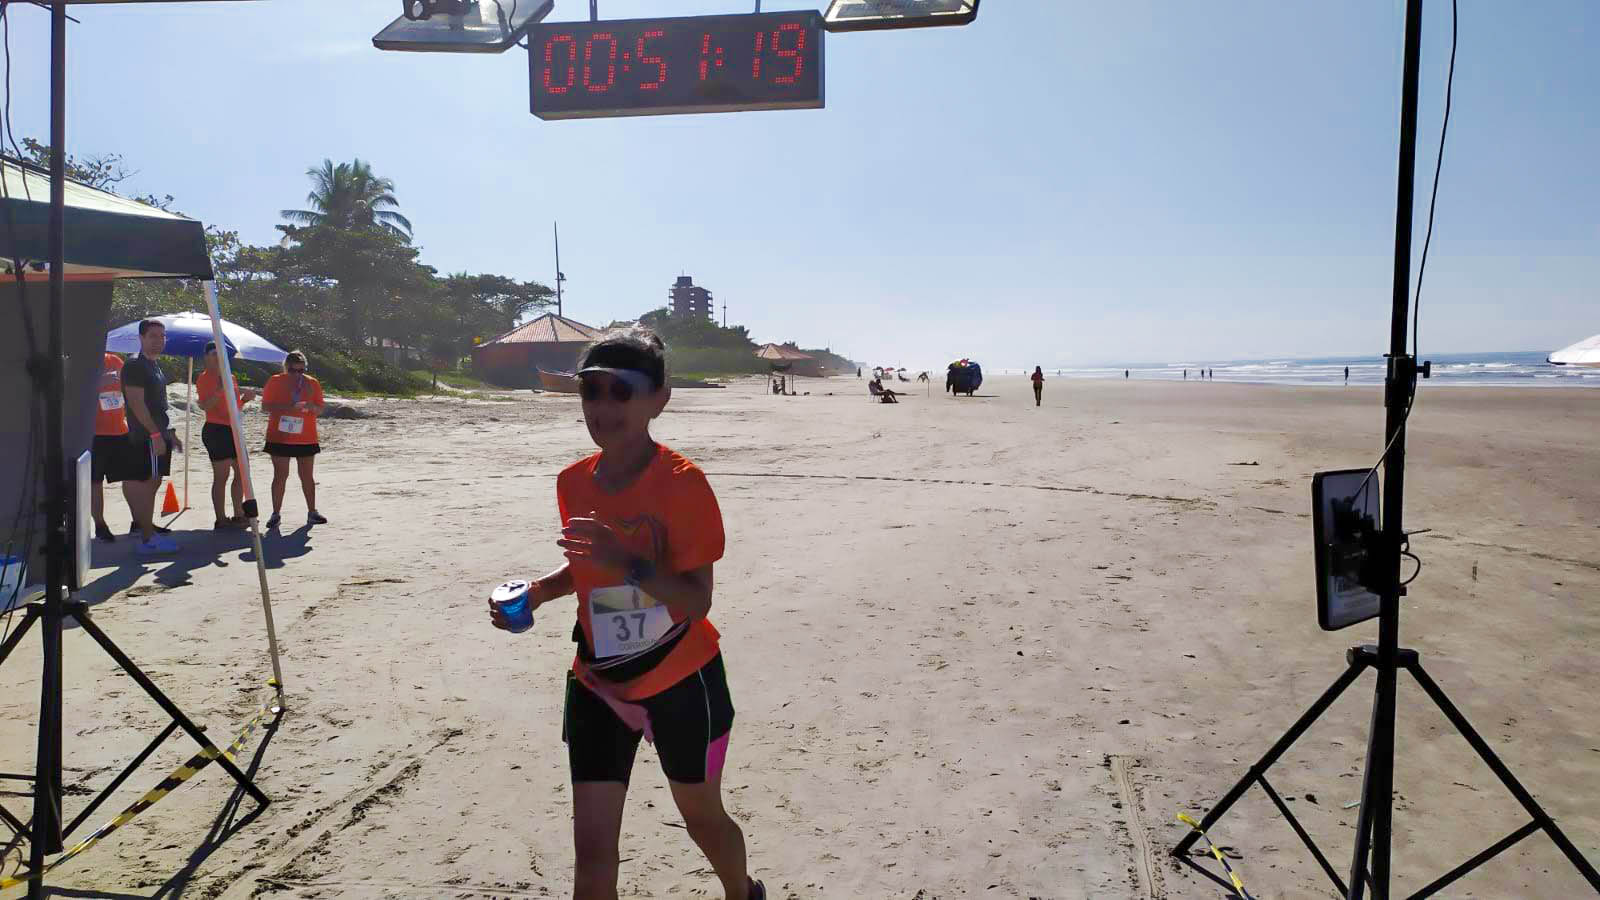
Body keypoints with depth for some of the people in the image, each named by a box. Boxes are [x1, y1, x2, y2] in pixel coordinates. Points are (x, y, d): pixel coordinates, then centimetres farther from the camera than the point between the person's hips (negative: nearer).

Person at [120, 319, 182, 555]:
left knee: (153, 483, 14)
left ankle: (145, 526, 23)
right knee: (148, 484, -9)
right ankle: (148, 539, -7)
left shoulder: (155, 367, 18)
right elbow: (136, 403, -18)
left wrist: (171, 433, 23)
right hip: (146, 437, -10)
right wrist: (155, 433, -22)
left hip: (159, 435, 10)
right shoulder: (134, 365, -11)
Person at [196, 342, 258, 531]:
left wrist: (245, 398, 7)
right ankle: (221, 520, -4)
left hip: (233, 429, 9)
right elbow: (205, 405, -17)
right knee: (221, 476, -8)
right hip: (216, 430, -9)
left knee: (242, 473, 11)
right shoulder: (204, 378, -5)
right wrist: (219, 389, -29)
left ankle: (238, 515, 21)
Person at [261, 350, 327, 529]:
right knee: (280, 476, 1)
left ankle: (312, 512, 15)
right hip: (280, 437, -2)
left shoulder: (312, 384, 4)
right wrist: (284, 407, -18)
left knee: (308, 476, 7)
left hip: (306, 438, 2)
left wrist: (310, 406, -16)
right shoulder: (275, 382, 0)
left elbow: (320, 410, 6)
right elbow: (265, 406, -3)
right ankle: (276, 513, 8)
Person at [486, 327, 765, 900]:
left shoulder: (682, 482, -22)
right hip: (596, 685, 4)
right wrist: (537, 592, -6)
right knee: (592, 850, 4)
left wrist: (628, 562, -39)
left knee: (702, 818, 19)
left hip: (679, 681, -4)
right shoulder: (573, 482, -4)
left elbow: (697, 602, -25)